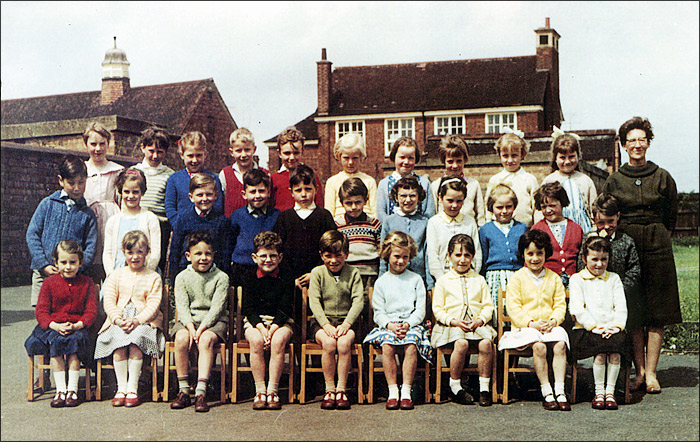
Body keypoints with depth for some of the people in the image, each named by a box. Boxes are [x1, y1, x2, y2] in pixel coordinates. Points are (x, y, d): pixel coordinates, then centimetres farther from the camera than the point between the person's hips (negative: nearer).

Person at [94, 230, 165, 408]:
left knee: (136, 339, -33)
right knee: (117, 339, -30)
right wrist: (118, 320, -14)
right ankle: (121, 387, -27)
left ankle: (132, 388, -29)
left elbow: (153, 305, -2)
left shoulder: (153, 277, 9)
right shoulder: (116, 275, 16)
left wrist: (137, 320, -19)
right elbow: (108, 302, 5)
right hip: (118, 322, 2)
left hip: (144, 322, -2)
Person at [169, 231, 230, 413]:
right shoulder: (182, 277, 8)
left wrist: (202, 327, -21)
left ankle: (201, 391, -36)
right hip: (188, 321, 2)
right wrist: (190, 326, -20)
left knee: (206, 339, -34)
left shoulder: (221, 277, 2)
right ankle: (183, 390, -21)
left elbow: (217, 307, -7)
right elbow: (182, 306, -2)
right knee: (181, 338, -31)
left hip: (213, 321, -2)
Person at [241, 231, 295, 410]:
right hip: (254, 321, 1)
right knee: (256, 340, -31)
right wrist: (261, 328, -18)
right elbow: (248, 307, -2)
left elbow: (285, 308, -5)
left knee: (278, 341, -31)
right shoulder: (250, 277, 4)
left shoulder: (286, 277, 1)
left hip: (281, 321, 0)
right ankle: (260, 391, -24)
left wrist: (273, 328, -20)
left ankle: (272, 391, -24)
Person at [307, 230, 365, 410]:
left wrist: (346, 324, -18)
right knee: (328, 342, -31)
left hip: (346, 320, 0)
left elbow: (358, 301, -3)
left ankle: (341, 389, -19)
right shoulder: (317, 273, 6)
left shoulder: (353, 274, 6)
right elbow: (314, 302, -4)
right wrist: (326, 325, -18)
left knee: (344, 341, -31)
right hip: (322, 321, 0)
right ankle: (329, 389, -17)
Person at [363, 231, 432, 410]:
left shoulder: (416, 279, 12)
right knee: (387, 346, -31)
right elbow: (378, 313, 7)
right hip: (387, 324, 1)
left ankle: (406, 391, -25)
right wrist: (390, 325, -13)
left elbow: (420, 310, 5)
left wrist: (407, 324, -13)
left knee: (411, 345, -32)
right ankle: (392, 391, -23)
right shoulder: (381, 282, 13)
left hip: (412, 323, -1)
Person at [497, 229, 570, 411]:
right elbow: (513, 307, -2)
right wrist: (531, 323, -15)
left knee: (560, 344, -29)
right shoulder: (517, 278, 6)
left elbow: (560, 304, 12)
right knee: (538, 346, -33)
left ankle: (560, 391, -26)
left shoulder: (554, 278, 16)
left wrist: (553, 321, -9)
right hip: (524, 327, -3)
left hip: (550, 326, 3)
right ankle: (546, 392, -25)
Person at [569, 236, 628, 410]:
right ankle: (599, 392, -17)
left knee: (616, 347, -29)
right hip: (586, 329, -2)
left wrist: (616, 325, -9)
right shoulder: (577, 279, 10)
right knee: (600, 350, -31)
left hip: (612, 328, 2)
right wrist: (594, 326, -14)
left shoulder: (613, 278, 19)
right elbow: (576, 308, -2)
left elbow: (621, 306, 9)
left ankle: (610, 391, -17)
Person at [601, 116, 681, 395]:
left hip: (657, 249, 0)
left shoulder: (663, 178, 6)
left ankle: (651, 372, 2)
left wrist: (656, 237, 10)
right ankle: (639, 370, 8)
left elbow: (671, 216, 13)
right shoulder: (614, 181, 6)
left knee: (656, 314, -2)